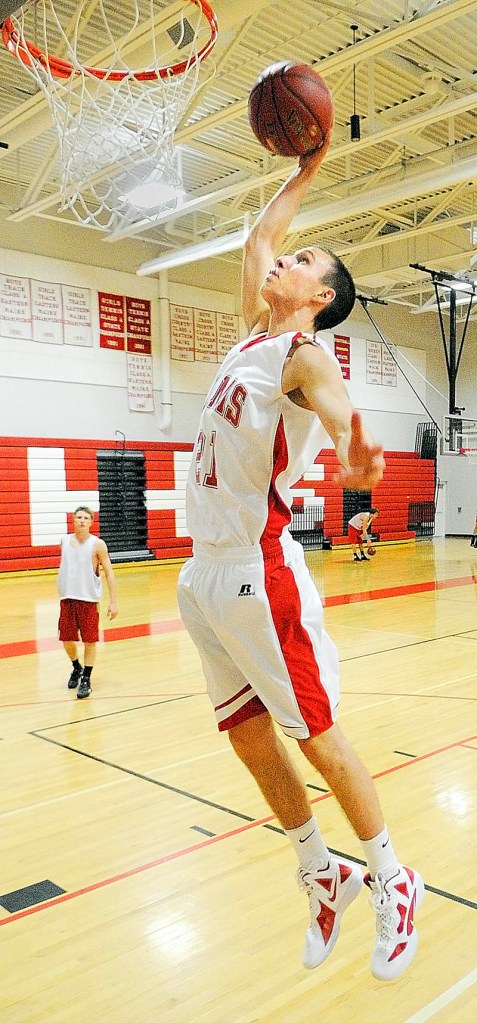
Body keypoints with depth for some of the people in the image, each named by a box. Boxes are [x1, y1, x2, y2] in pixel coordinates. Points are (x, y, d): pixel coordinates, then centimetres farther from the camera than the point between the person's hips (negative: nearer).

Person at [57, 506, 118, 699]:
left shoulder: (97, 544, -6)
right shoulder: (65, 541, 6)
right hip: (67, 598, 4)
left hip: (88, 599, -4)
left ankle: (86, 679, 15)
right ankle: (77, 668, 37)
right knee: (67, 639, 10)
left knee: (90, 641, 1)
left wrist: (113, 601, -12)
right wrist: (62, 592, 15)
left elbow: (109, 573, -6)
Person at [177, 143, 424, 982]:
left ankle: (391, 882, 23)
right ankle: (323, 877, 31)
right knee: (249, 739, 13)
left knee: (318, 736, 2)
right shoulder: (255, 334, 14)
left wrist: (348, 439, -56)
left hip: (258, 573, -8)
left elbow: (332, 397, -35)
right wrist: (305, 171, 30)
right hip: (203, 573, 8)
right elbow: (258, 236, 28)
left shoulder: (303, 353, -9)